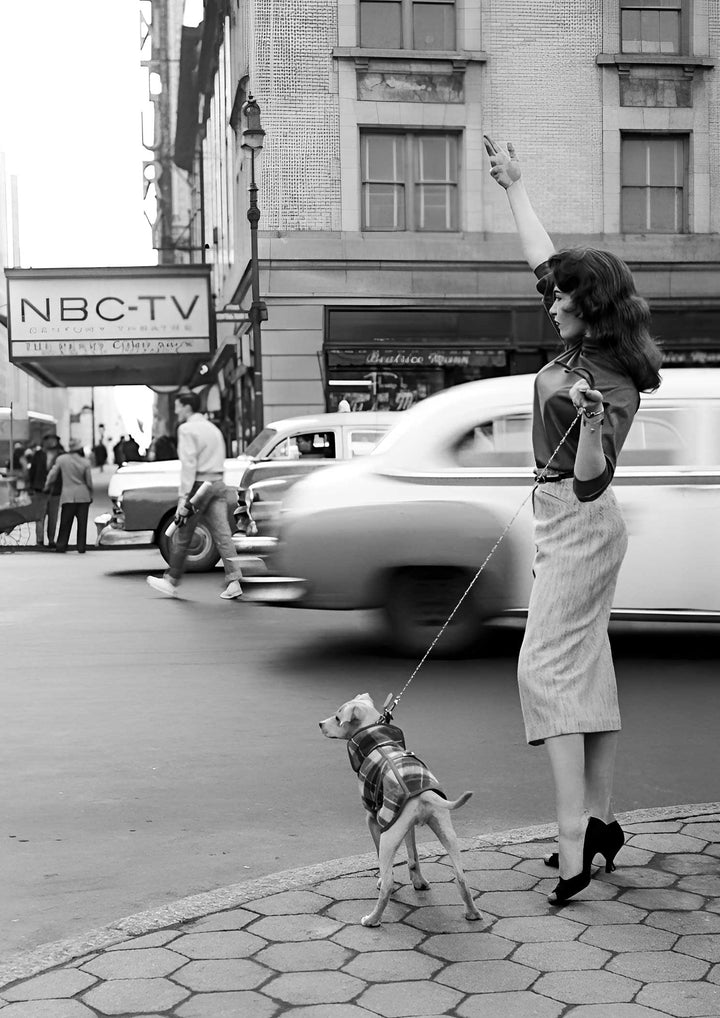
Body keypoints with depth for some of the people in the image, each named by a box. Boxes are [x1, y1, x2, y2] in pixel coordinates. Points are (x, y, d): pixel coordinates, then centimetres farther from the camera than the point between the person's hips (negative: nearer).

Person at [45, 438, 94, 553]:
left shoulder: (61, 459, -2)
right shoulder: (85, 463, -3)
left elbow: (52, 474, 4)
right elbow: (89, 482, 1)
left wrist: (47, 487, 20)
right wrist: (91, 495, 16)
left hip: (68, 496, 0)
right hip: (83, 496, 0)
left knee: (65, 523, 6)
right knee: (82, 523, 4)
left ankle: (61, 546, 5)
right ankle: (81, 547, 3)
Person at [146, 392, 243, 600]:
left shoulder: (187, 429, -8)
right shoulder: (213, 428, 19)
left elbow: (188, 464, -17)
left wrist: (184, 497, -20)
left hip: (199, 485, -7)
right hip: (218, 484, 7)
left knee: (183, 536, 4)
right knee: (222, 534, 1)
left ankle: (172, 582, 15)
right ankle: (234, 581, -8)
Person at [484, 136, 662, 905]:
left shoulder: (614, 384, -20)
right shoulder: (582, 345, 3)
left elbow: (591, 479, -29)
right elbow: (543, 259, 15)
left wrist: (591, 420, -46)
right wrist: (514, 187, 22)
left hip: (577, 523, -9)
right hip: (569, 522, 9)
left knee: (547, 669, -13)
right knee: (587, 668, 12)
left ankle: (573, 841, -16)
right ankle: (600, 820, 20)